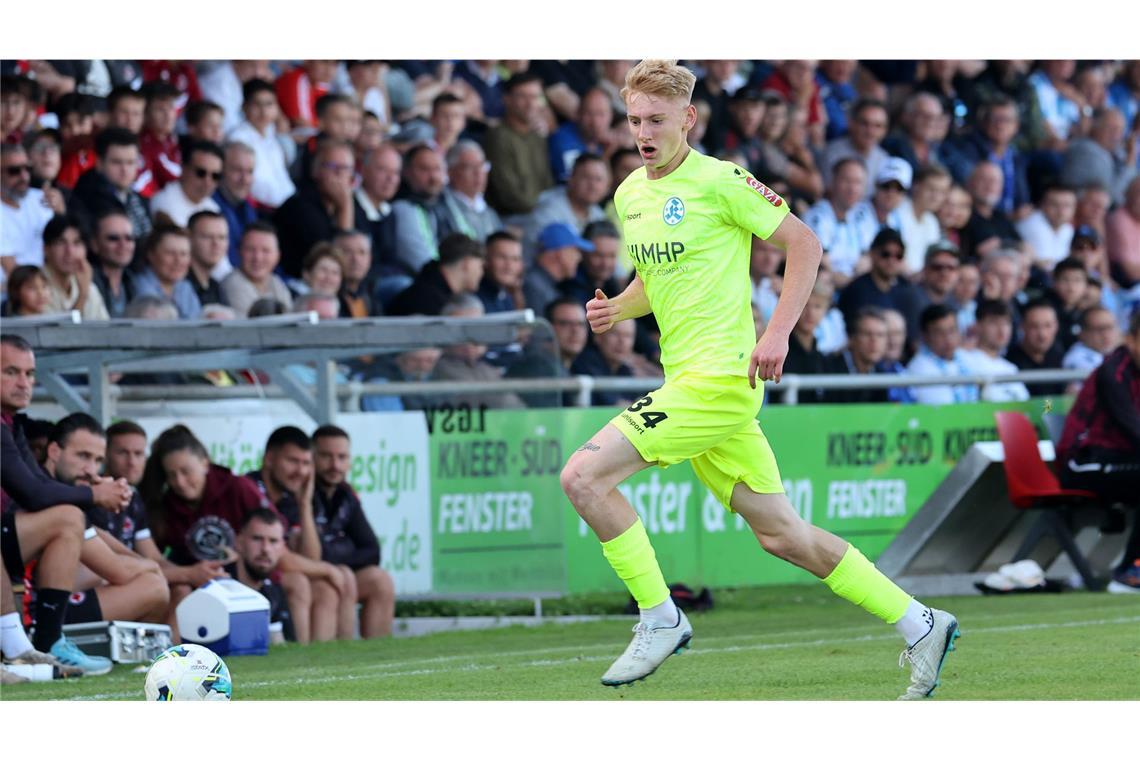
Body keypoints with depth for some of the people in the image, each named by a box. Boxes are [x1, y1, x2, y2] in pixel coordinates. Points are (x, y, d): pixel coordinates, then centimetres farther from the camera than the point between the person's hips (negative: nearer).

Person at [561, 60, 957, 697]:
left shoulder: (720, 181, -9)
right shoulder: (629, 196, 15)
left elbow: (805, 244, -6)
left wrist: (778, 333, -15)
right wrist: (617, 308, 7)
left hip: (720, 376, -8)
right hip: (688, 379, 8)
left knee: (584, 477, -15)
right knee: (781, 533, 10)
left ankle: (660, 620, -2)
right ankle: (919, 626, 18)